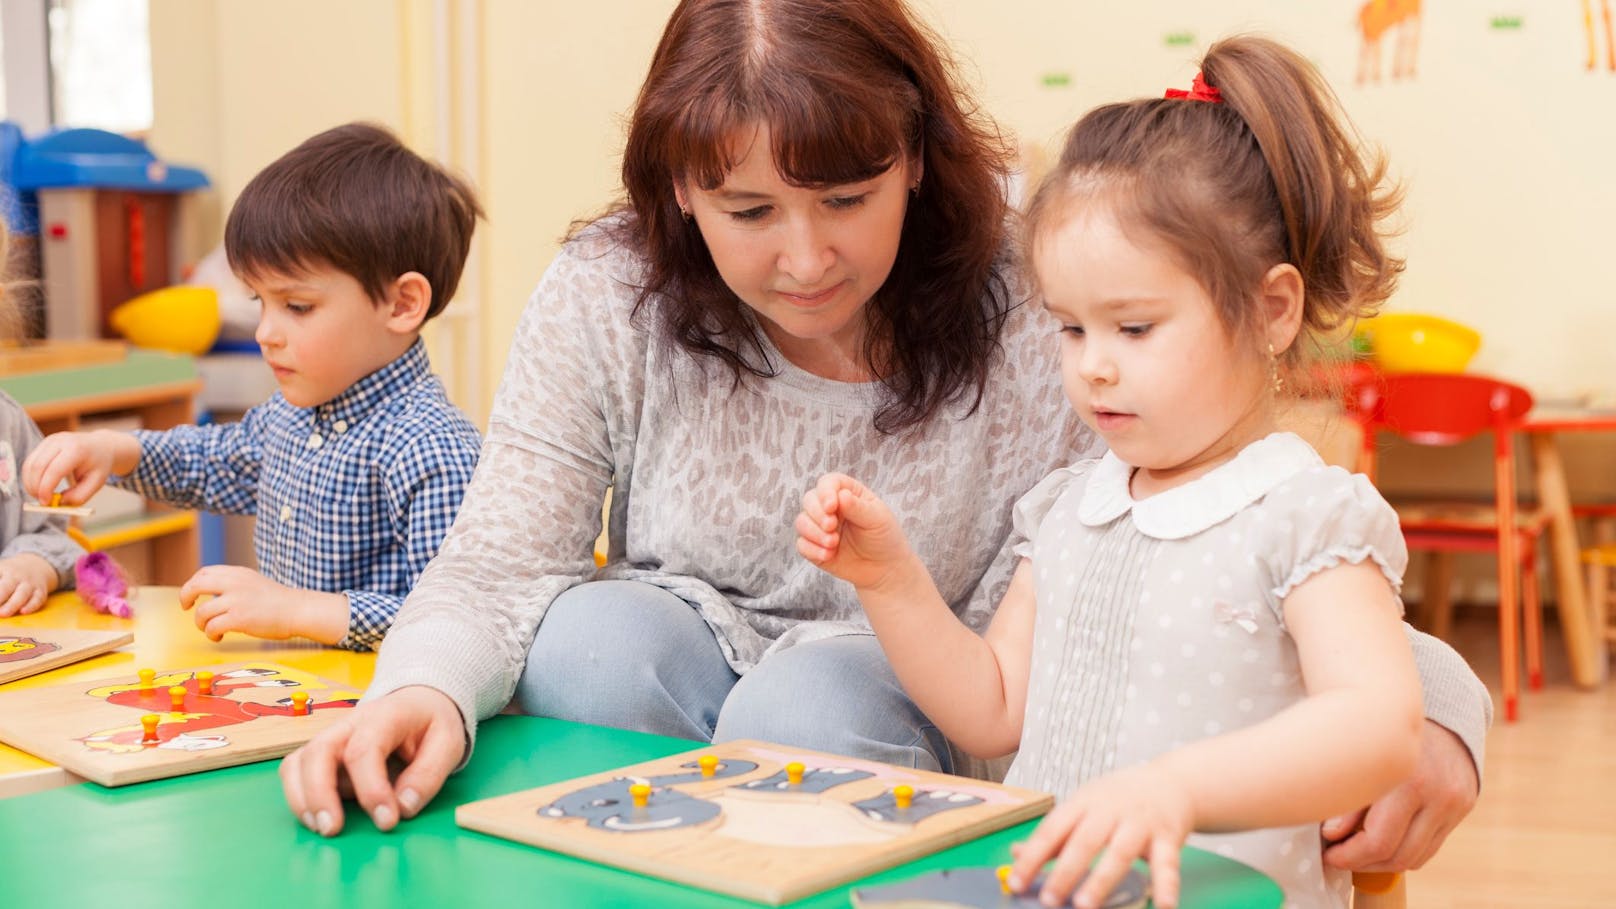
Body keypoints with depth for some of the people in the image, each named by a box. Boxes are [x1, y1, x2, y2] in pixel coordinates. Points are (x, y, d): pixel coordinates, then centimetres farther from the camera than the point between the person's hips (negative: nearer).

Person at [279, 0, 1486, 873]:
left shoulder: (1031, 319, -19)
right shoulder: (605, 303, -13)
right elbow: (497, 563, -13)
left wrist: (1423, 705, -38)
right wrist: (422, 689, -37)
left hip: (920, 710, -1)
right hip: (684, 674, 2)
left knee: (807, 706, -33)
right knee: (597, 637, -30)